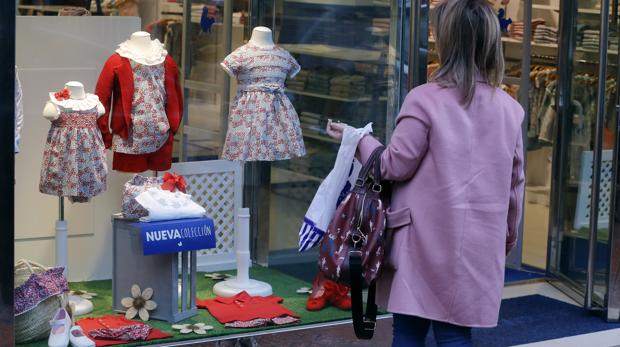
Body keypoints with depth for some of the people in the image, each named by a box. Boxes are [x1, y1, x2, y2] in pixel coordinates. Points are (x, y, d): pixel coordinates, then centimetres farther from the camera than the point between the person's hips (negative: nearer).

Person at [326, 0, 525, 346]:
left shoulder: (426, 99, -10)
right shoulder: (509, 109, 4)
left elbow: (395, 166, -6)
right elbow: (515, 182, 12)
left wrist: (357, 139, 10)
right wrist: (508, 235, 25)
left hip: (427, 238, -4)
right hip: (478, 243, 4)